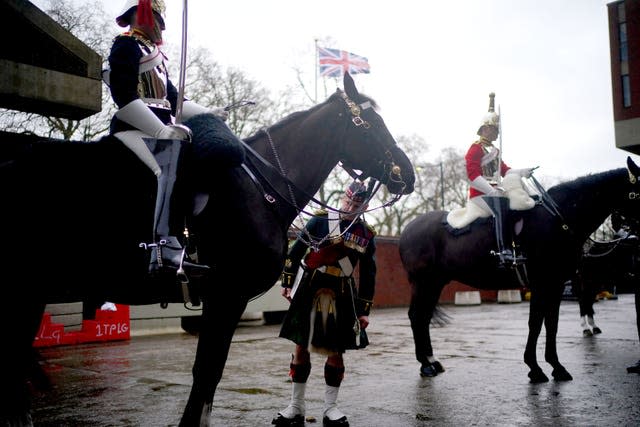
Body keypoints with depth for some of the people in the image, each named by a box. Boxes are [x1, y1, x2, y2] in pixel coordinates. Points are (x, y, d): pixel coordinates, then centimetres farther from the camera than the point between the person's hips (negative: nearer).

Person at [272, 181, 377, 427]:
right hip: (308, 292, -2)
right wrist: (287, 283, -3)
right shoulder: (321, 221, -4)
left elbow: (368, 276, 8)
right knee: (301, 347, 4)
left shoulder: (366, 236, 5)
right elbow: (295, 251, -2)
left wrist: (364, 310, 6)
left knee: (335, 351, 3)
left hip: (341, 298, 2)